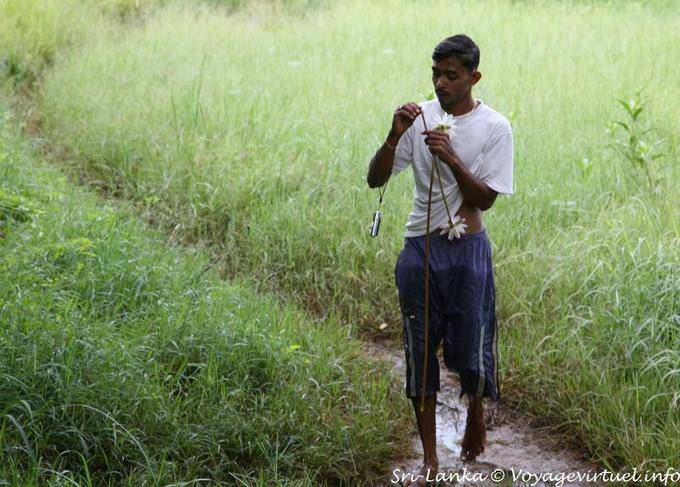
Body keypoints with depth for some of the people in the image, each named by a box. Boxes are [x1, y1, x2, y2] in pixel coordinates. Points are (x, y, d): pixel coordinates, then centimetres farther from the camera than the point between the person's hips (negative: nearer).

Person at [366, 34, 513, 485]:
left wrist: (452, 159, -23)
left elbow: (486, 198, -10)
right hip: (419, 248, 2)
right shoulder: (420, 118, 1)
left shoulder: (494, 127, -6)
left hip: (467, 250, -2)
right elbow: (375, 179, -1)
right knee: (421, 353, 5)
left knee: (472, 348, 2)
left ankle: (476, 413, 37)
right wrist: (394, 137, -18)